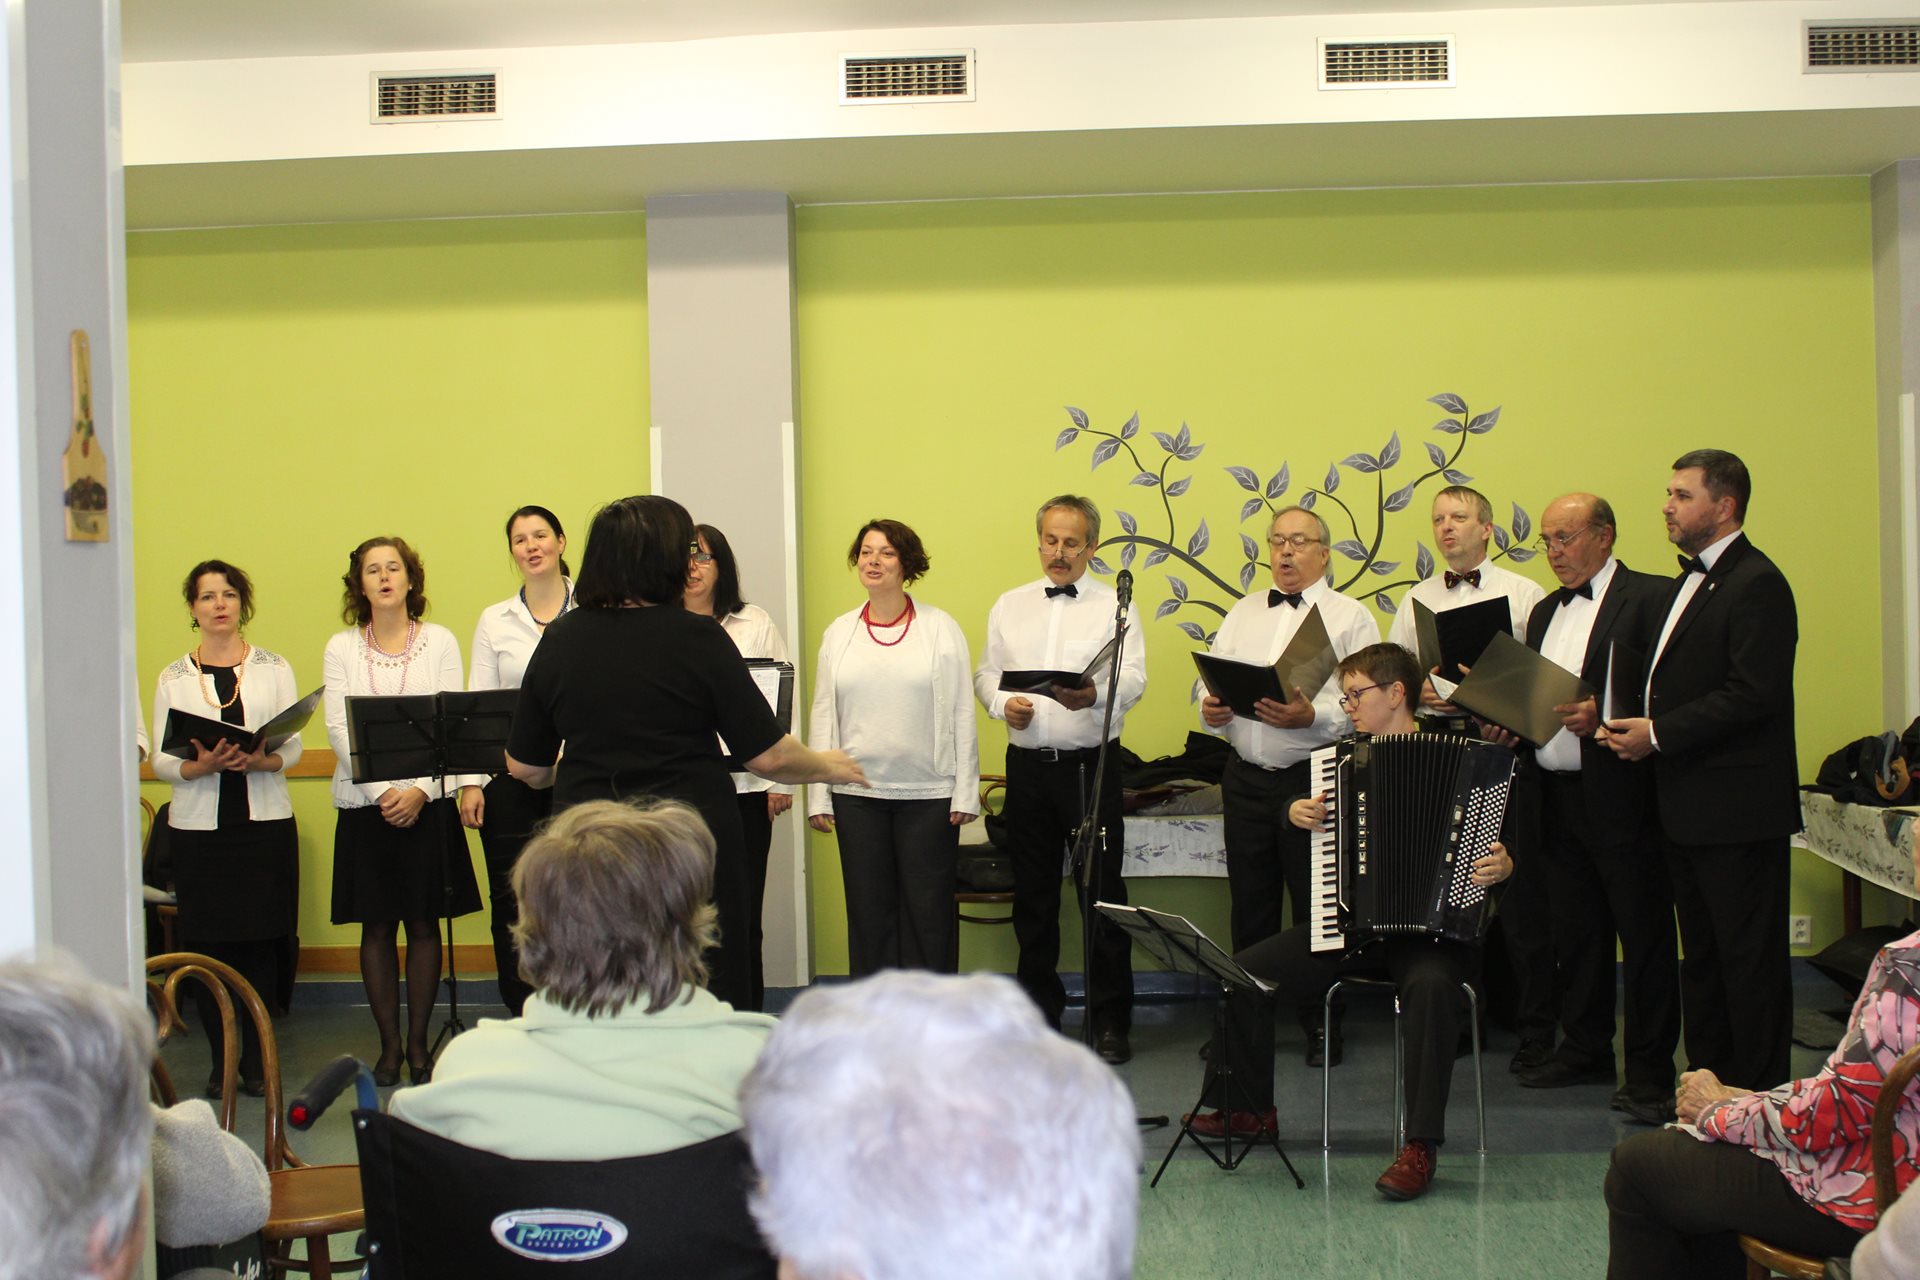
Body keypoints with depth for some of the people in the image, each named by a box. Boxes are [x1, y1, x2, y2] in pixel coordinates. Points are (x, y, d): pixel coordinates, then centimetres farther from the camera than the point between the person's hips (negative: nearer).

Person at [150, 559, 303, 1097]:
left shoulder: (274, 669, 9)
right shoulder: (173, 678, 9)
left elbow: (294, 748, 4)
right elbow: (160, 761, 4)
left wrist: (261, 760, -17)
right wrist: (201, 766, -16)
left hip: (265, 824, 0)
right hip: (198, 825, 0)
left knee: (261, 942, -4)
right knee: (207, 945, -1)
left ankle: (258, 1062, 5)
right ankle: (221, 1062, 10)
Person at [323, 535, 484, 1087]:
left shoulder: (441, 642, 5)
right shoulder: (341, 648, 6)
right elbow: (339, 729, -2)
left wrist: (421, 789, -14)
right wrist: (382, 791, -13)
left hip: (428, 802, -1)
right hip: (364, 803, 1)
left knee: (424, 923, 2)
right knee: (377, 926, 3)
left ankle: (418, 1043, 11)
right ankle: (389, 1044, 11)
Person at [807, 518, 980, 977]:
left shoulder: (941, 629, 2)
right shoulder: (839, 633, 8)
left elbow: (962, 713, 0)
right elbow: (823, 716, 8)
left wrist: (965, 791, -5)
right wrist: (819, 795, 3)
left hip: (928, 792, -2)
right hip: (857, 792, 2)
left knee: (927, 909, 3)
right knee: (868, 909, 7)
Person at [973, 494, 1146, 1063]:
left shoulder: (1114, 605, 1)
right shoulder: (1010, 606, 13)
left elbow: (1133, 677, -10)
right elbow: (986, 673, 14)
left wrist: (1094, 695, -31)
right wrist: (1003, 703, -7)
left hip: (1091, 764, -4)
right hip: (1028, 763, 4)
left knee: (1102, 892, -2)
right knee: (1033, 893, 11)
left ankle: (1110, 1019, 6)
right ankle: (1039, 1010, 22)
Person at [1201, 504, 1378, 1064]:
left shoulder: (1350, 618, -1)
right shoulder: (1244, 613, 16)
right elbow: (1214, 685, 15)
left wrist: (1311, 717, -27)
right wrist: (1210, 709, -7)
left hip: (1314, 780, -4)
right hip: (1246, 779, 4)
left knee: (1317, 911, 2)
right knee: (1250, 907, 11)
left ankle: (1321, 1024, 14)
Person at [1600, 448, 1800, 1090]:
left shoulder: (1756, 584, -14)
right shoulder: (1690, 582, 17)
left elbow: (1755, 695, -22)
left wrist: (1660, 734, -19)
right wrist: (1628, 725, 4)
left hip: (1737, 806, -10)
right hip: (1686, 807, 10)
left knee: (1749, 955, -2)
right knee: (1702, 954, 15)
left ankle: (1758, 1096, 5)